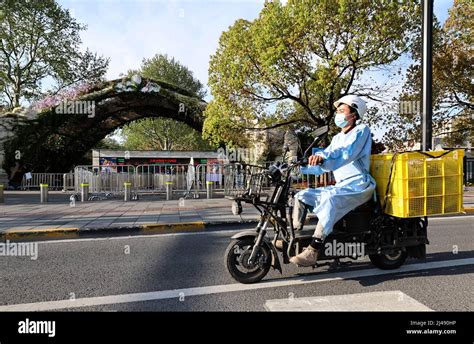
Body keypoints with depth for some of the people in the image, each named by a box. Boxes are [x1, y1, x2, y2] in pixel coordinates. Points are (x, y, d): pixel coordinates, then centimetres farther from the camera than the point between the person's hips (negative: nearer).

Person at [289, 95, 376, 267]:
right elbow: (322, 166, 16)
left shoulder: (362, 130, 0)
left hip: (358, 184, -8)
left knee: (330, 200, -37)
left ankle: (313, 252, -39)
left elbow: (348, 152, -24)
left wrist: (323, 155, -41)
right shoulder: (337, 138, 22)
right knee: (301, 196, -5)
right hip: (340, 186, 8)